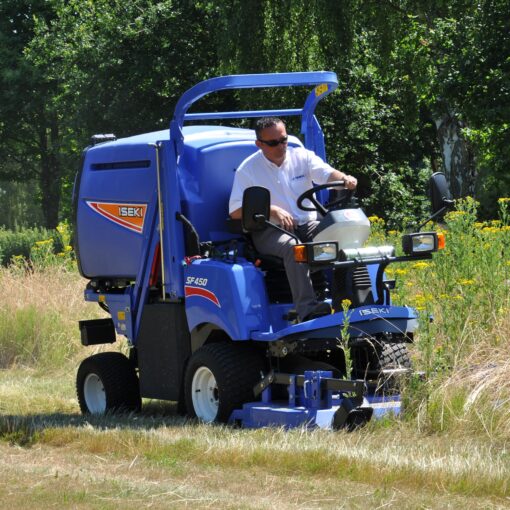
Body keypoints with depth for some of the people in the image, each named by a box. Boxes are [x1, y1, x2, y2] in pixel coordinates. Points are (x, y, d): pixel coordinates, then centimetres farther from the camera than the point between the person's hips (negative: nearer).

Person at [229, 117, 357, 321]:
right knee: (292, 246, -37)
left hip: (308, 224, 3)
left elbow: (328, 174, -5)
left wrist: (345, 179, -30)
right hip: (269, 231, -3)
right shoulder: (247, 170, 3)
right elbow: (235, 211, -4)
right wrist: (271, 210, -15)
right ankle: (307, 307, -49)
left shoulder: (301, 156, 10)